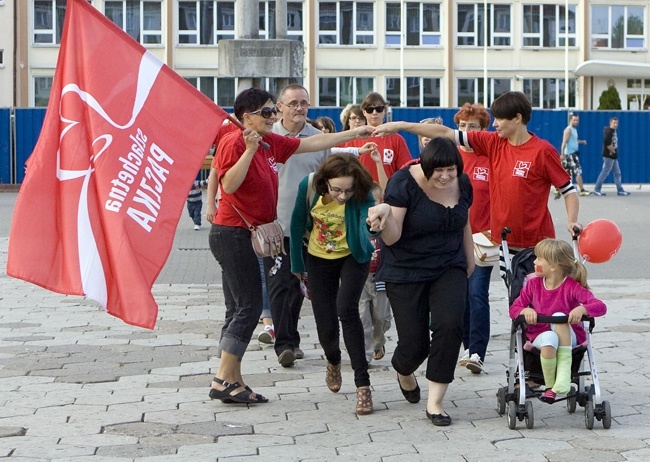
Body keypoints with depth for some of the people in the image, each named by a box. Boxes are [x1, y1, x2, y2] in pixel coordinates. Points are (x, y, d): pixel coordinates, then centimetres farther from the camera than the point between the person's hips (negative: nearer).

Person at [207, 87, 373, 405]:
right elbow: (229, 184, -23)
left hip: (244, 234, 9)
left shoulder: (271, 143, 11)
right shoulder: (233, 143, -13)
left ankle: (233, 382, 11)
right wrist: (250, 150, -27)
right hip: (232, 232, -9)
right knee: (249, 306, -10)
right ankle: (223, 380, -8)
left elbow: (313, 143, 16)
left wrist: (353, 134, 16)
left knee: (239, 309, 8)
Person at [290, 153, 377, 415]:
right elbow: (298, 223, -4)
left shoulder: (362, 196, -28)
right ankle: (333, 361, 41)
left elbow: (369, 222, -47)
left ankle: (363, 385, -20)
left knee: (346, 308, -27)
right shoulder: (309, 187, -22)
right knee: (326, 325, 2)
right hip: (319, 260, 2)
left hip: (352, 257, -2)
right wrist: (297, 263, 4)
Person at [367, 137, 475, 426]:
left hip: (449, 268, 3)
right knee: (414, 343, -4)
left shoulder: (462, 184, -2)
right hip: (407, 272, -3)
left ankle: (434, 402, -9)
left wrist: (470, 261, 20)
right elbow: (392, 238, -20)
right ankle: (404, 373, 37)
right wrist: (386, 213, -40)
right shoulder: (404, 183, -17)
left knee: (449, 325, -21)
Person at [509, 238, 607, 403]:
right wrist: (526, 310, -18)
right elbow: (514, 308, 6)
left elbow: (600, 306, -16)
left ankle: (563, 375, -39)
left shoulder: (572, 287, -7)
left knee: (559, 316, -35)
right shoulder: (533, 284, 5)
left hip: (568, 336, -1)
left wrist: (582, 309, -38)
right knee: (548, 340, -38)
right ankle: (549, 385, -16)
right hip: (539, 335, 1)